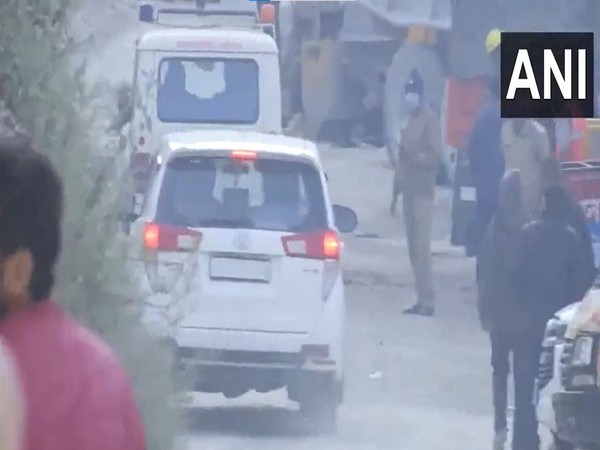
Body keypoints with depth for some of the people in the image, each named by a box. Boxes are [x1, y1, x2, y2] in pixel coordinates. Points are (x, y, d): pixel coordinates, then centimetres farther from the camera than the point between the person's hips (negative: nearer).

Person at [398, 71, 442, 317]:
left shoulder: (429, 119, -8)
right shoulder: (409, 119, 17)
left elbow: (436, 155, -14)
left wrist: (416, 156, -26)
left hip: (423, 189, -8)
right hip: (409, 188, 8)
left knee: (422, 245, -12)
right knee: (413, 246, 8)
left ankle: (428, 301, -13)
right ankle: (421, 299, 11)